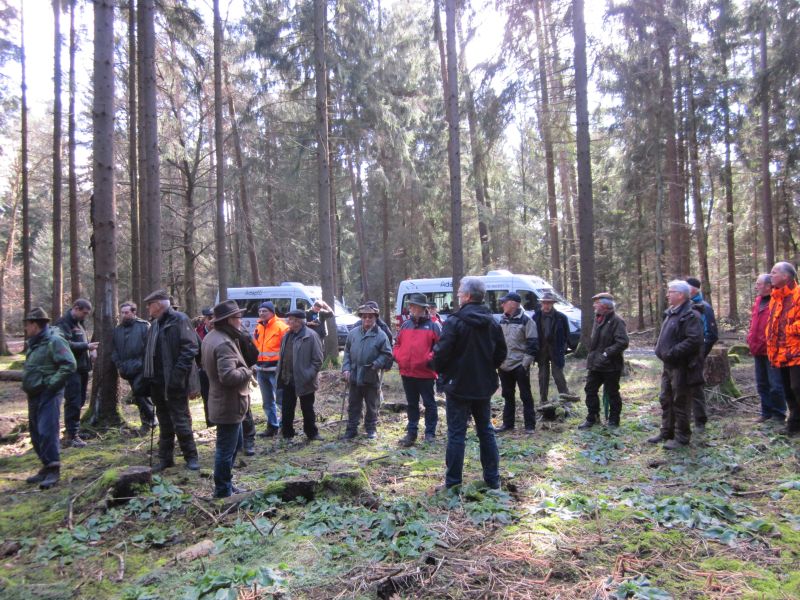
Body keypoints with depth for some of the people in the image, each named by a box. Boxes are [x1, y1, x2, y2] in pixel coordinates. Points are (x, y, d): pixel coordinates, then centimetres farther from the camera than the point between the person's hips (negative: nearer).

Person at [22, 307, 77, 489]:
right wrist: (28, 385, 13)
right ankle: (46, 467, 25)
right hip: (34, 394, 10)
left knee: (46, 431, -13)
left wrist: (51, 384, -20)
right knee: (36, 433, 14)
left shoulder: (54, 341, -13)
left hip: (48, 395, -10)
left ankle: (53, 470, -6)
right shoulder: (33, 344, 15)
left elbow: (70, 365, -21)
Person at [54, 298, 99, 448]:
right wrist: (86, 346, -20)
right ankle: (71, 436, -1)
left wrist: (92, 349, 7)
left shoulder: (79, 323, 17)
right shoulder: (63, 323, -11)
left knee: (80, 401, 15)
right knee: (73, 402, -7)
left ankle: (71, 430, 26)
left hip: (82, 368, 9)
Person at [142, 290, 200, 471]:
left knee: (181, 421, -2)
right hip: (157, 382, 8)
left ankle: (191, 457, 10)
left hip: (174, 383, -8)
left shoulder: (179, 320, -11)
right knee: (164, 423, 16)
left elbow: (190, 348, -17)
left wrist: (178, 374, -22)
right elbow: (150, 352, 19)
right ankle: (165, 457, 26)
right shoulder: (154, 324, 14)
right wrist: (149, 375, 9)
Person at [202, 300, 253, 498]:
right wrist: (247, 372, -14)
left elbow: (207, 366, 19)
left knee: (235, 444, 23)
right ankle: (222, 492, 13)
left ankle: (226, 484, 35)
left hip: (224, 403, 11)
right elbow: (229, 376, -34)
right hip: (229, 405, -11)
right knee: (226, 450, 1)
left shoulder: (212, 337, 9)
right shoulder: (224, 343, -25)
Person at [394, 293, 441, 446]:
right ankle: (411, 432, 24)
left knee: (429, 404, 6)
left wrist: (431, 359, -18)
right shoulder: (405, 325, 11)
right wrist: (398, 358, 0)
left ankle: (430, 433, 16)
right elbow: (397, 344, 16)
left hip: (425, 373, -5)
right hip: (406, 373, 5)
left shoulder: (433, 326, -5)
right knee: (411, 404, 15)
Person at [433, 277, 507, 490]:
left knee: (456, 434, 2)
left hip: (459, 385, -6)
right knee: (486, 431, 16)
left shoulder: (454, 321, -16)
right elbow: (501, 352, 9)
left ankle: (453, 482, 7)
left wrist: (440, 369, 0)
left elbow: (442, 353, -20)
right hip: (484, 385, 6)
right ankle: (492, 478, 22)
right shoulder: (492, 322, 5)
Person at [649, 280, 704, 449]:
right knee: (666, 400, 17)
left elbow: (694, 340, -26)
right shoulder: (671, 313, 14)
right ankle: (666, 432, 28)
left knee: (680, 403, 0)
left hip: (682, 367, -10)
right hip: (669, 365, 10)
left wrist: (672, 353, -24)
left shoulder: (690, 315, -16)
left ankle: (682, 437, 12)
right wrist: (661, 350, 10)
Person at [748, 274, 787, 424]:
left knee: (775, 385, 0)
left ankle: (779, 415, 12)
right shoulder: (758, 301, 12)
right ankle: (766, 413, 26)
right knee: (762, 385, 16)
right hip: (758, 351, 8)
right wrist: (751, 339, 11)